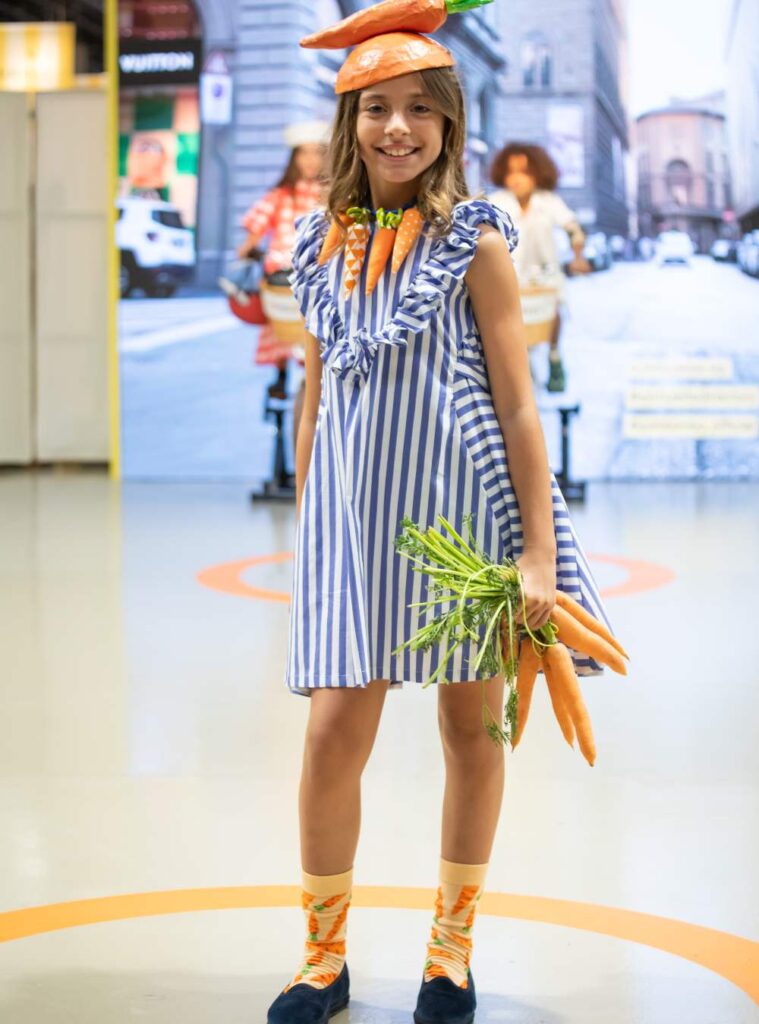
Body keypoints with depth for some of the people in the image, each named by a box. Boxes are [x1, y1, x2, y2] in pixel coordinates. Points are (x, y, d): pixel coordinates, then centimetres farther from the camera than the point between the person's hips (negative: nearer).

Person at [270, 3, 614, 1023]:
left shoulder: (473, 240, -3)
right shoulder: (322, 244, 8)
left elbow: (516, 401, -6)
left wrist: (539, 551, -10)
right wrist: (303, 530, 15)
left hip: (463, 505, -2)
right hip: (354, 514, 2)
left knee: (472, 727, 8)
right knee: (335, 729, -3)